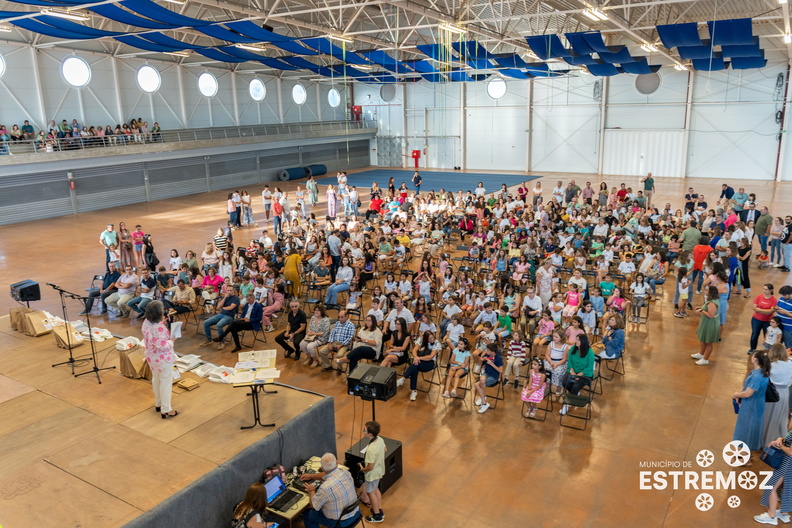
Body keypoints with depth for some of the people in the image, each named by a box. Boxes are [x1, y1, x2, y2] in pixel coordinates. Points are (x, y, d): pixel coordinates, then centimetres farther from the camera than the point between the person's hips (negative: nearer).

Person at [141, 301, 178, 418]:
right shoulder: (159, 327, -31)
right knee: (166, 383, 4)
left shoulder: (146, 323, -5)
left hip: (151, 357, 9)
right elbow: (162, 345, -31)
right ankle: (166, 410, 13)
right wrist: (172, 340, -14)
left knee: (156, 380, 24)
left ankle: (158, 404, 41)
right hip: (163, 359, -9)